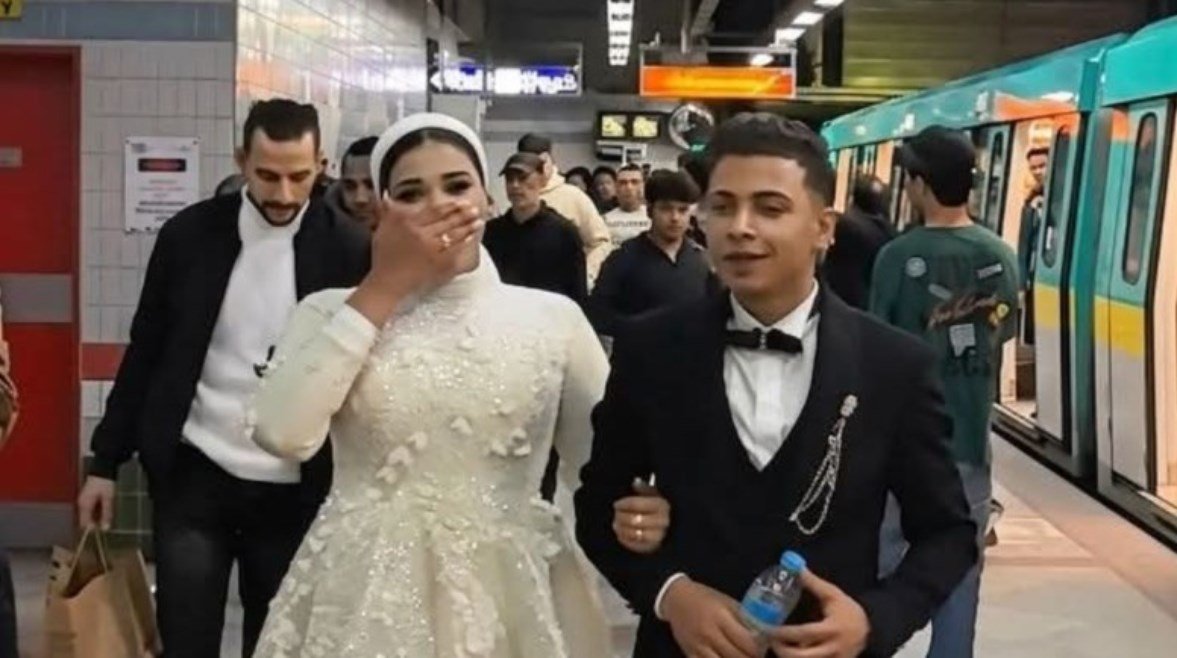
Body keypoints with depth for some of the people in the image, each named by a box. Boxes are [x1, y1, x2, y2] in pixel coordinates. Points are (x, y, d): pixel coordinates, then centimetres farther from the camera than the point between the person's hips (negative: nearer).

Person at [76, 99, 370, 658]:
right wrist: (106, 461, 6)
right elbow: (145, 352, 6)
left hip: (294, 491, 0)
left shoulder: (349, 250, -6)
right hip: (194, 475, 1)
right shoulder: (188, 234, -1)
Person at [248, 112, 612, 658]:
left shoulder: (553, 317, 1)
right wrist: (382, 287, -11)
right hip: (366, 597, 0)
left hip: (509, 598, 1)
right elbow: (283, 435, -16)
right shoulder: (334, 312, 1)